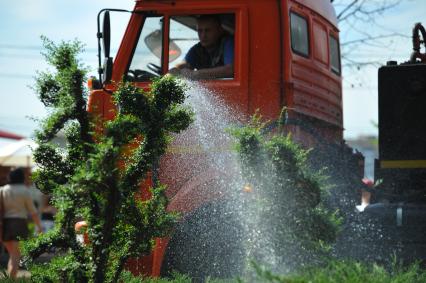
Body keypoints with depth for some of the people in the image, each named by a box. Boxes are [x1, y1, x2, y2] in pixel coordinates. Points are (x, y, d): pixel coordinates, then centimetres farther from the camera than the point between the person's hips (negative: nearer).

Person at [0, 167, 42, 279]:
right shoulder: (24, 191, -4)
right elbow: (33, 211, -2)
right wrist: (39, 226, 8)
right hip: (19, 224, -4)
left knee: (13, 255, 19)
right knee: (16, 256, -4)